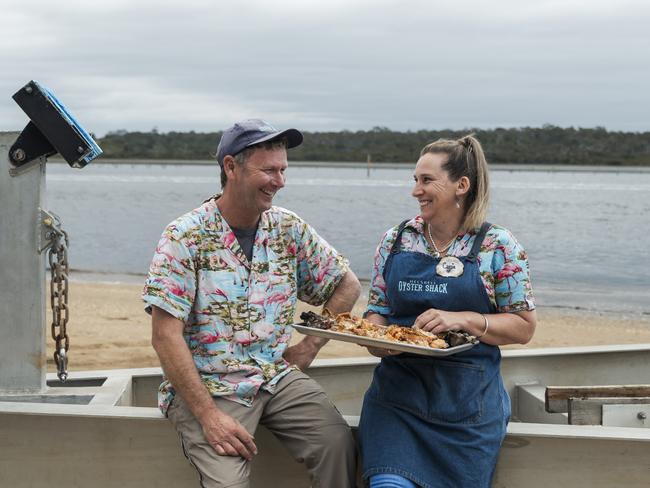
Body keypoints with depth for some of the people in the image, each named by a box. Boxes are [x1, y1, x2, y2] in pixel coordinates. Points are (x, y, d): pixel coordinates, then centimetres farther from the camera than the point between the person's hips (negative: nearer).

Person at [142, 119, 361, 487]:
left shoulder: (289, 229, 5)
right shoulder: (185, 237, -10)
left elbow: (348, 285, 16)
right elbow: (166, 336, -14)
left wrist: (311, 346, 4)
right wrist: (208, 415, -20)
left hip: (276, 375, 4)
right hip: (206, 385, -4)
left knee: (338, 443, -21)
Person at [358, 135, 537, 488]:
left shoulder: (499, 246, -2)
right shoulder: (395, 240, 8)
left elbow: (523, 327, -1)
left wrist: (463, 320, -17)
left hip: (467, 403, -1)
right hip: (398, 389, 2)